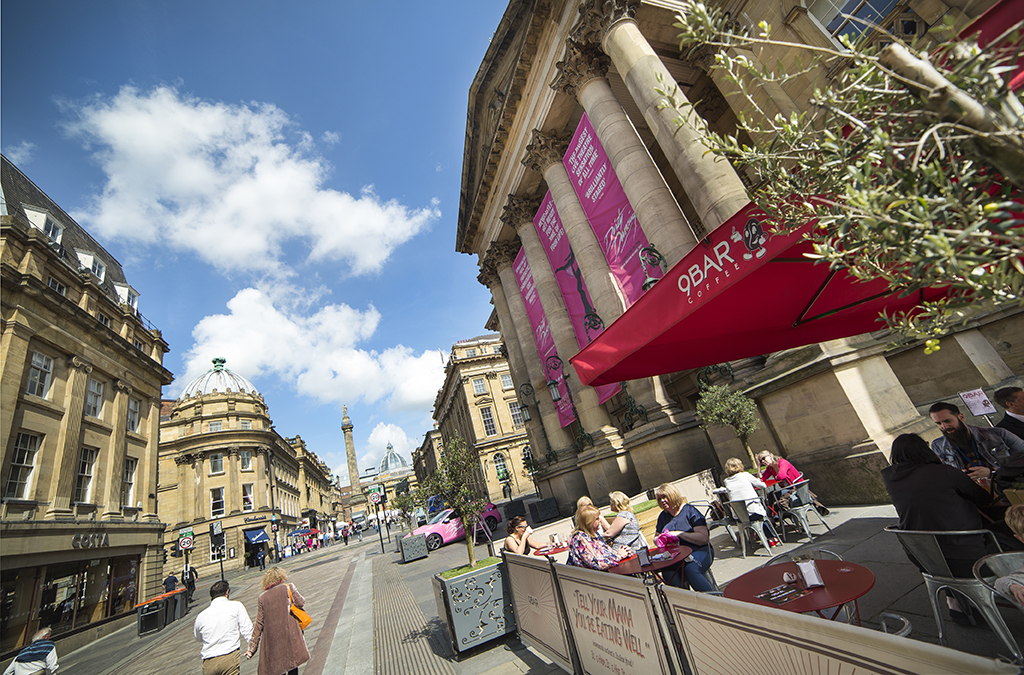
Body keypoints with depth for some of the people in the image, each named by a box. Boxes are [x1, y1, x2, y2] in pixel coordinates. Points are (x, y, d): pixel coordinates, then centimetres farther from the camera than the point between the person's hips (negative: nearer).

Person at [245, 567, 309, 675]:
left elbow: (259, 624, 3)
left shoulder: (262, 597, 6)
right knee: (293, 665, 10)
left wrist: (252, 647, 9)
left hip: (272, 640, 3)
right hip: (290, 634, -2)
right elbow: (300, 602, -7)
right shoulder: (288, 588, -1)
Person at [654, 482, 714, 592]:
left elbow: (704, 538, -11)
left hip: (699, 551, -3)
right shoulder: (663, 516, 16)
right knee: (667, 573, -30)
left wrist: (679, 534, -15)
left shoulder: (690, 511, -1)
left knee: (690, 570, -36)